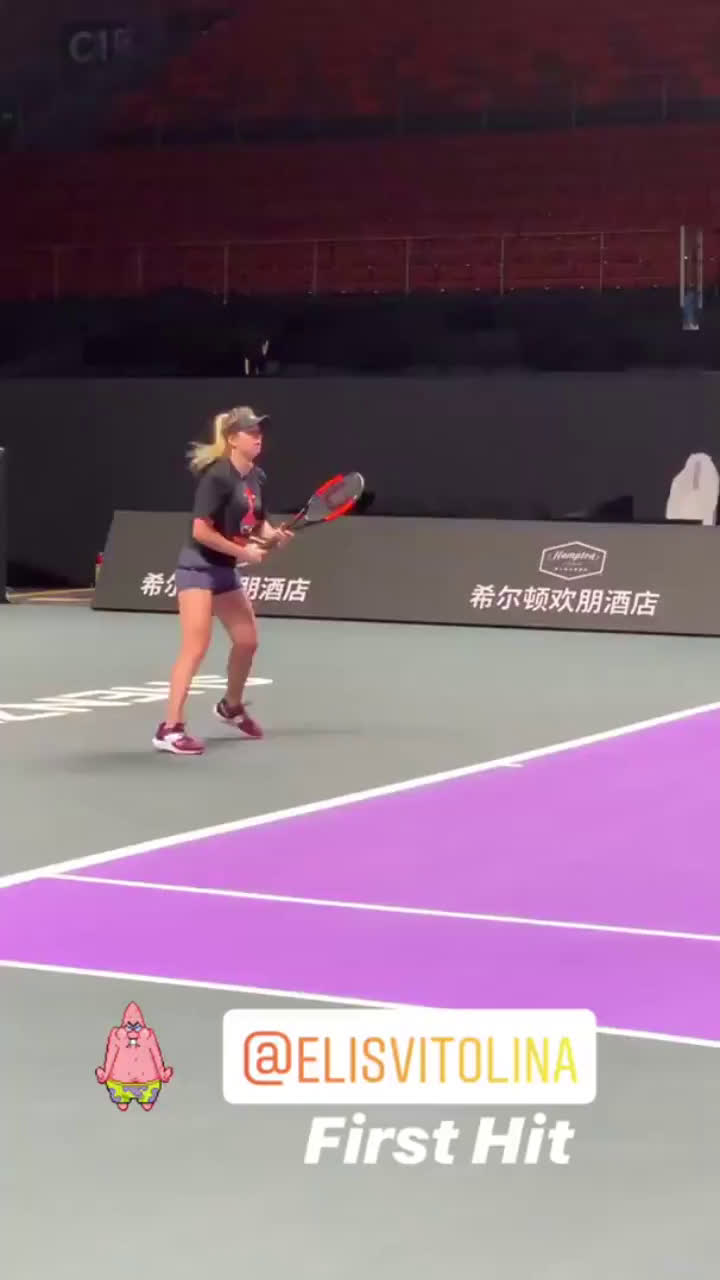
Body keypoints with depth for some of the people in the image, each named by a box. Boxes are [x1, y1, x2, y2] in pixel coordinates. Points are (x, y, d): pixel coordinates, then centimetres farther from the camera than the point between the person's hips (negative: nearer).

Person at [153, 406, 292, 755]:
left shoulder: (256, 478, 5)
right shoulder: (217, 477, -21)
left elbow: (259, 523, 17)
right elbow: (200, 530, -24)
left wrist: (274, 535, -5)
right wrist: (242, 552, -20)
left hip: (225, 570, 9)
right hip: (198, 567, -9)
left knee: (247, 641, 16)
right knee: (196, 647, -16)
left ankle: (231, 707, 41)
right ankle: (170, 729, -15)